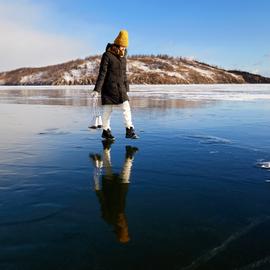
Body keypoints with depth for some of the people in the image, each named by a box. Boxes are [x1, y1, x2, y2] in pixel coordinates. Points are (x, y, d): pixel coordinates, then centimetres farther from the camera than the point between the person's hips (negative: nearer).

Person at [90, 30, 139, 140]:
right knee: (107, 110, 3)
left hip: (120, 88, 6)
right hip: (109, 88, -6)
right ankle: (106, 131, 17)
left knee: (126, 107, -3)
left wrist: (126, 88, 17)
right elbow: (102, 73, -12)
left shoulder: (123, 56, 10)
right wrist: (97, 89, -16)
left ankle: (129, 131, 2)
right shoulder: (107, 55, -9)